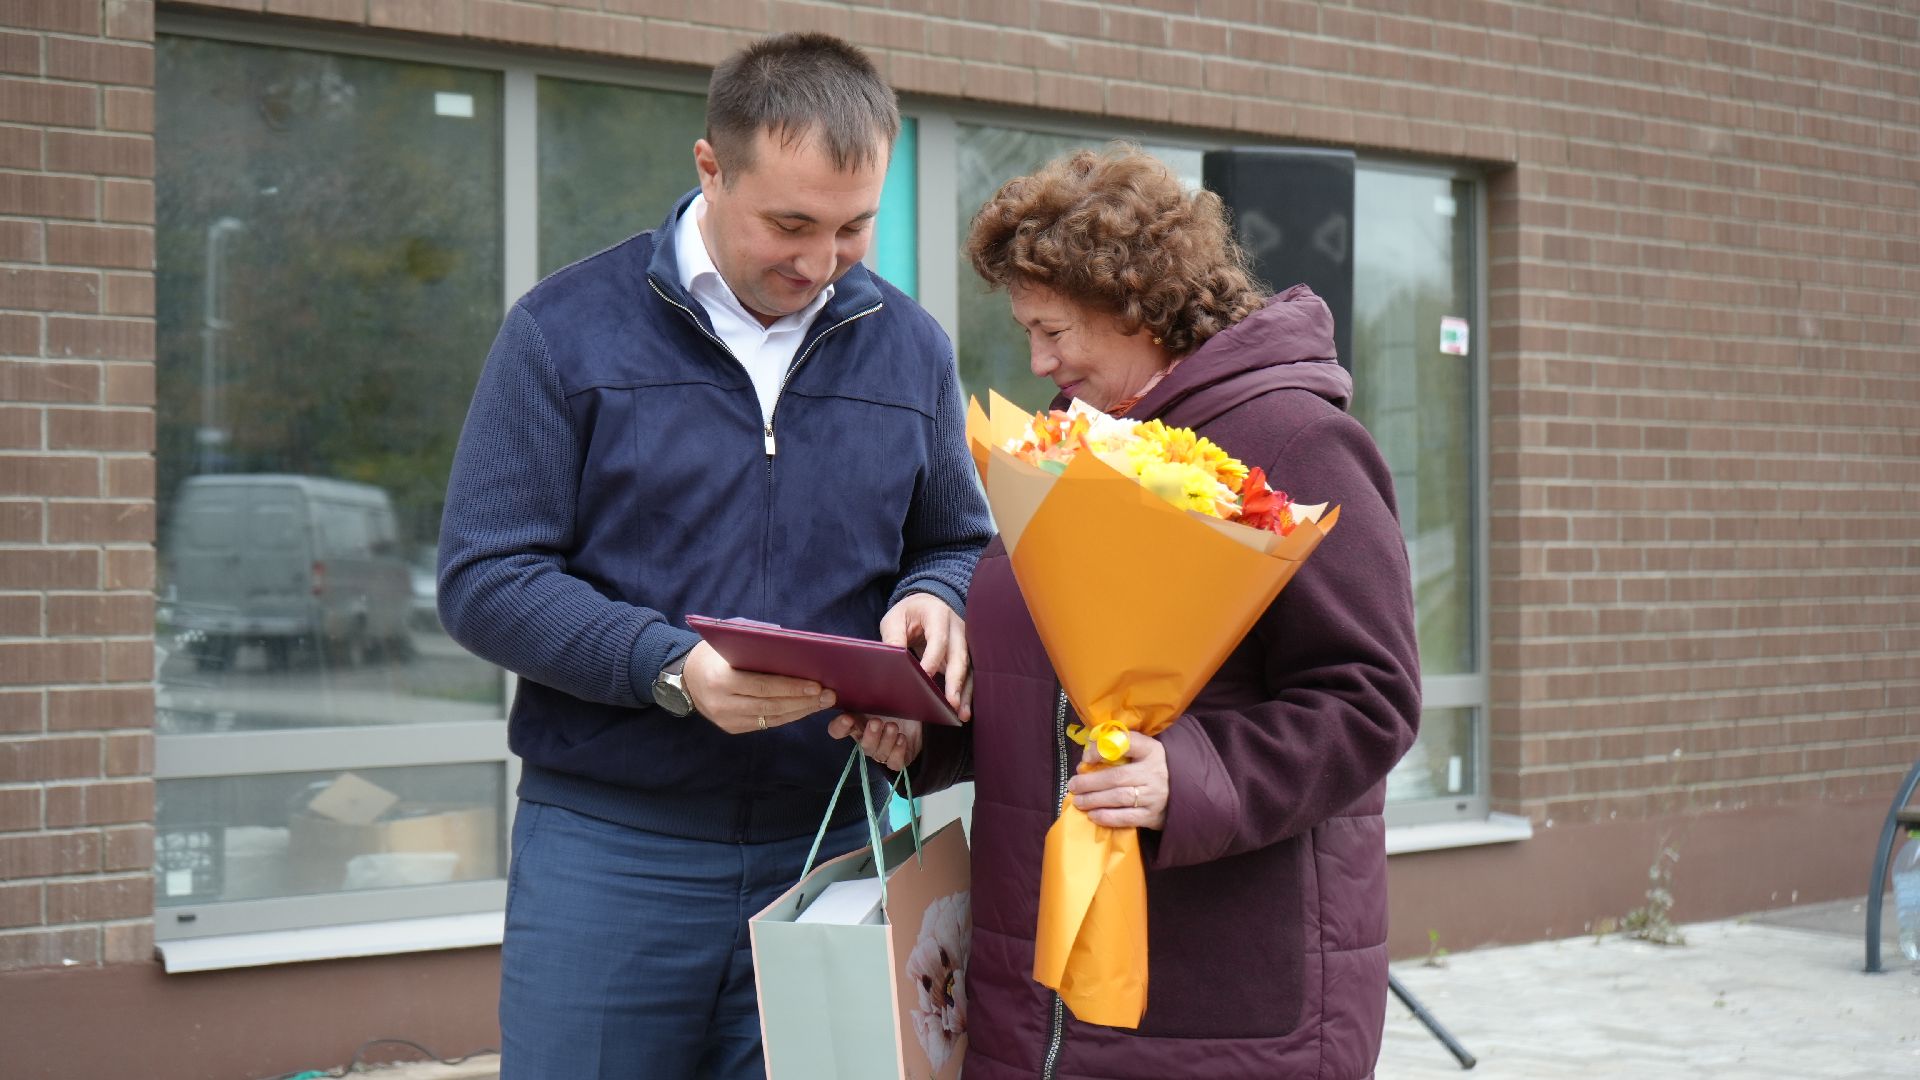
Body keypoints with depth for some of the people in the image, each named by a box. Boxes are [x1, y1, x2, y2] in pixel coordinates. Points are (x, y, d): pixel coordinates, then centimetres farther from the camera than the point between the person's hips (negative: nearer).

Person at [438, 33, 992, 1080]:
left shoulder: (910, 349, 8)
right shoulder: (566, 329, -3)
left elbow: (957, 545, 18)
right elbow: (482, 578, -7)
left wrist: (933, 599, -7)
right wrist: (673, 668, -20)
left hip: (829, 841, 3)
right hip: (608, 848, -2)